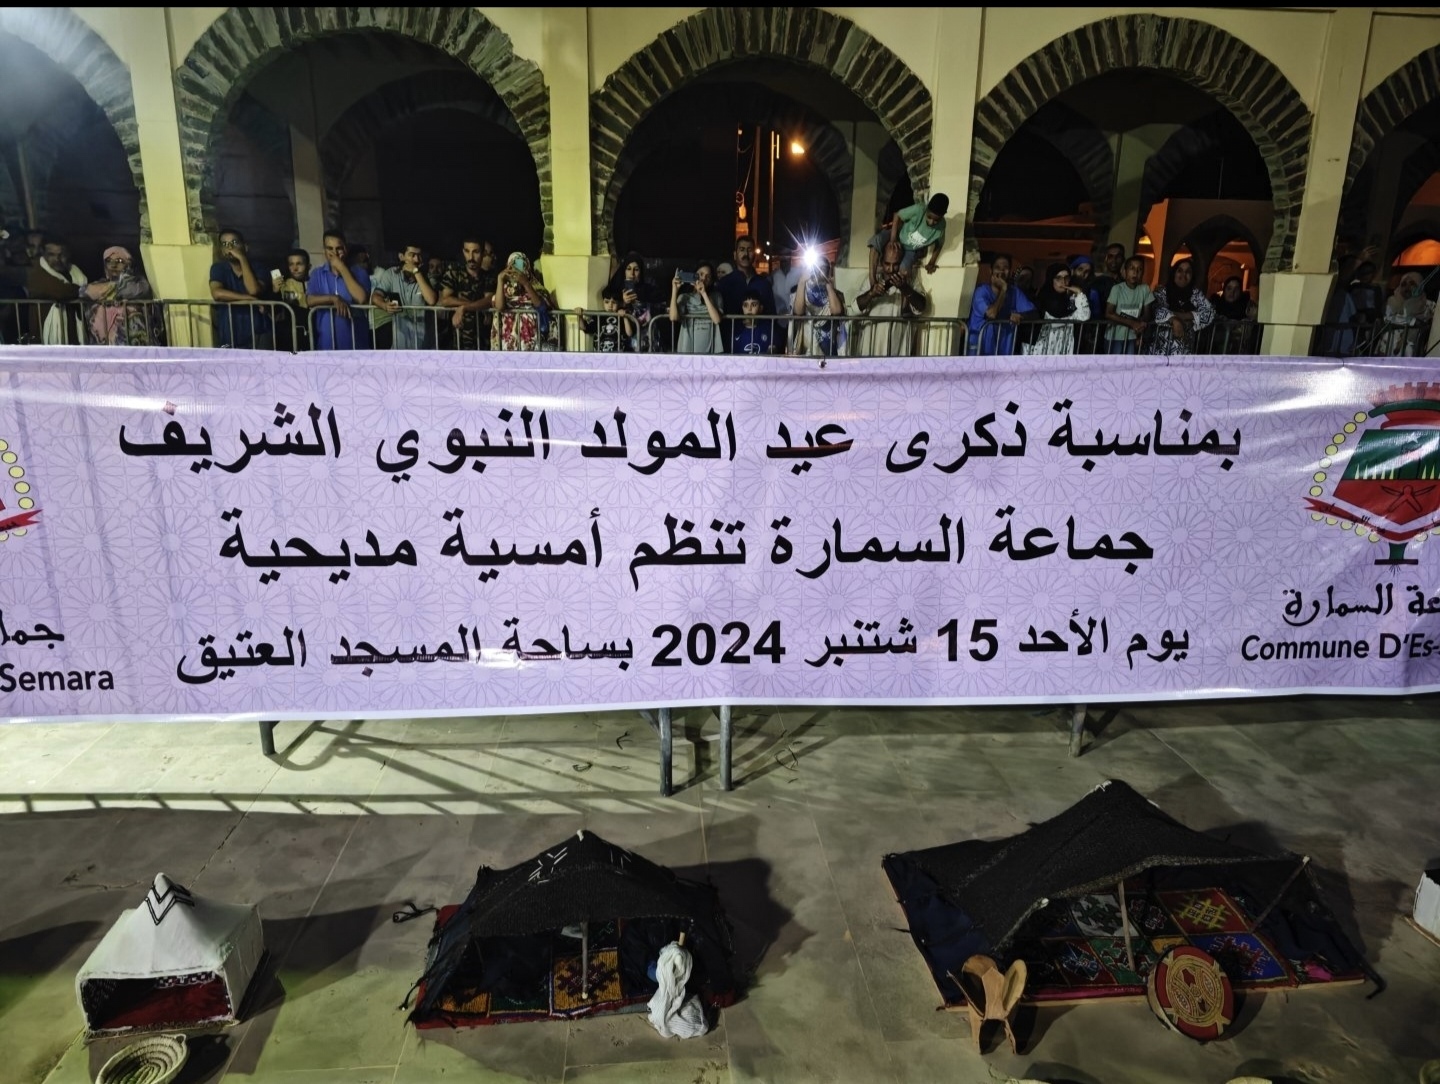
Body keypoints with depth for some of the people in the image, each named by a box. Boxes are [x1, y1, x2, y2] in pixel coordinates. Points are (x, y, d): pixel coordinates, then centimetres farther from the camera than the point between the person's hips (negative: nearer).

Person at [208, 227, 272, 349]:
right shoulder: (218, 268, 4)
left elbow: (254, 290, -17)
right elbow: (217, 293, -15)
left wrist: (242, 259, -12)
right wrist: (248, 299, -15)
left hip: (259, 332, -1)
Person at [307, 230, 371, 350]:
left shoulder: (358, 272, 2)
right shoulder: (317, 274, 9)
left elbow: (361, 298, -16)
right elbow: (310, 300, -5)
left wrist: (342, 268, -13)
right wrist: (334, 299, -20)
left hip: (355, 342, -2)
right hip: (326, 343, 2)